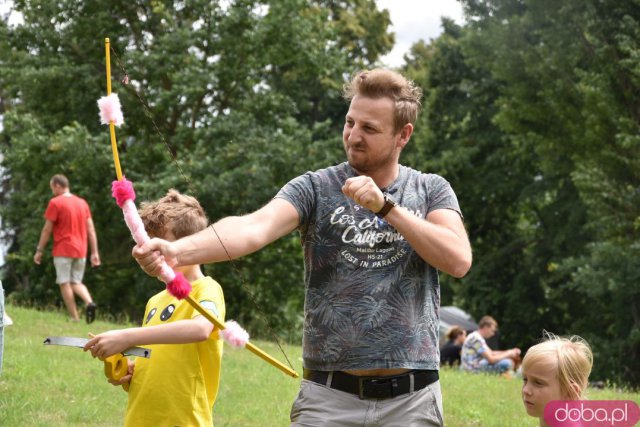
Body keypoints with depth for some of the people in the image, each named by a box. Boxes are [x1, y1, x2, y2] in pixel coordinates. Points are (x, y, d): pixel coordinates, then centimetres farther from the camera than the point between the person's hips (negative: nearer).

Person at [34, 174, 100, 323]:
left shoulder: (55, 203, -6)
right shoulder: (82, 202, 11)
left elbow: (47, 229, -6)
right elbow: (91, 229, 9)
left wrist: (39, 250, 1)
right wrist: (95, 252, 10)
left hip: (63, 250, -6)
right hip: (80, 251, 6)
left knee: (65, 283, 1)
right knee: (76, 282, 14)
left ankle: (75, 318, -5)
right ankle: (90, 302, -14)